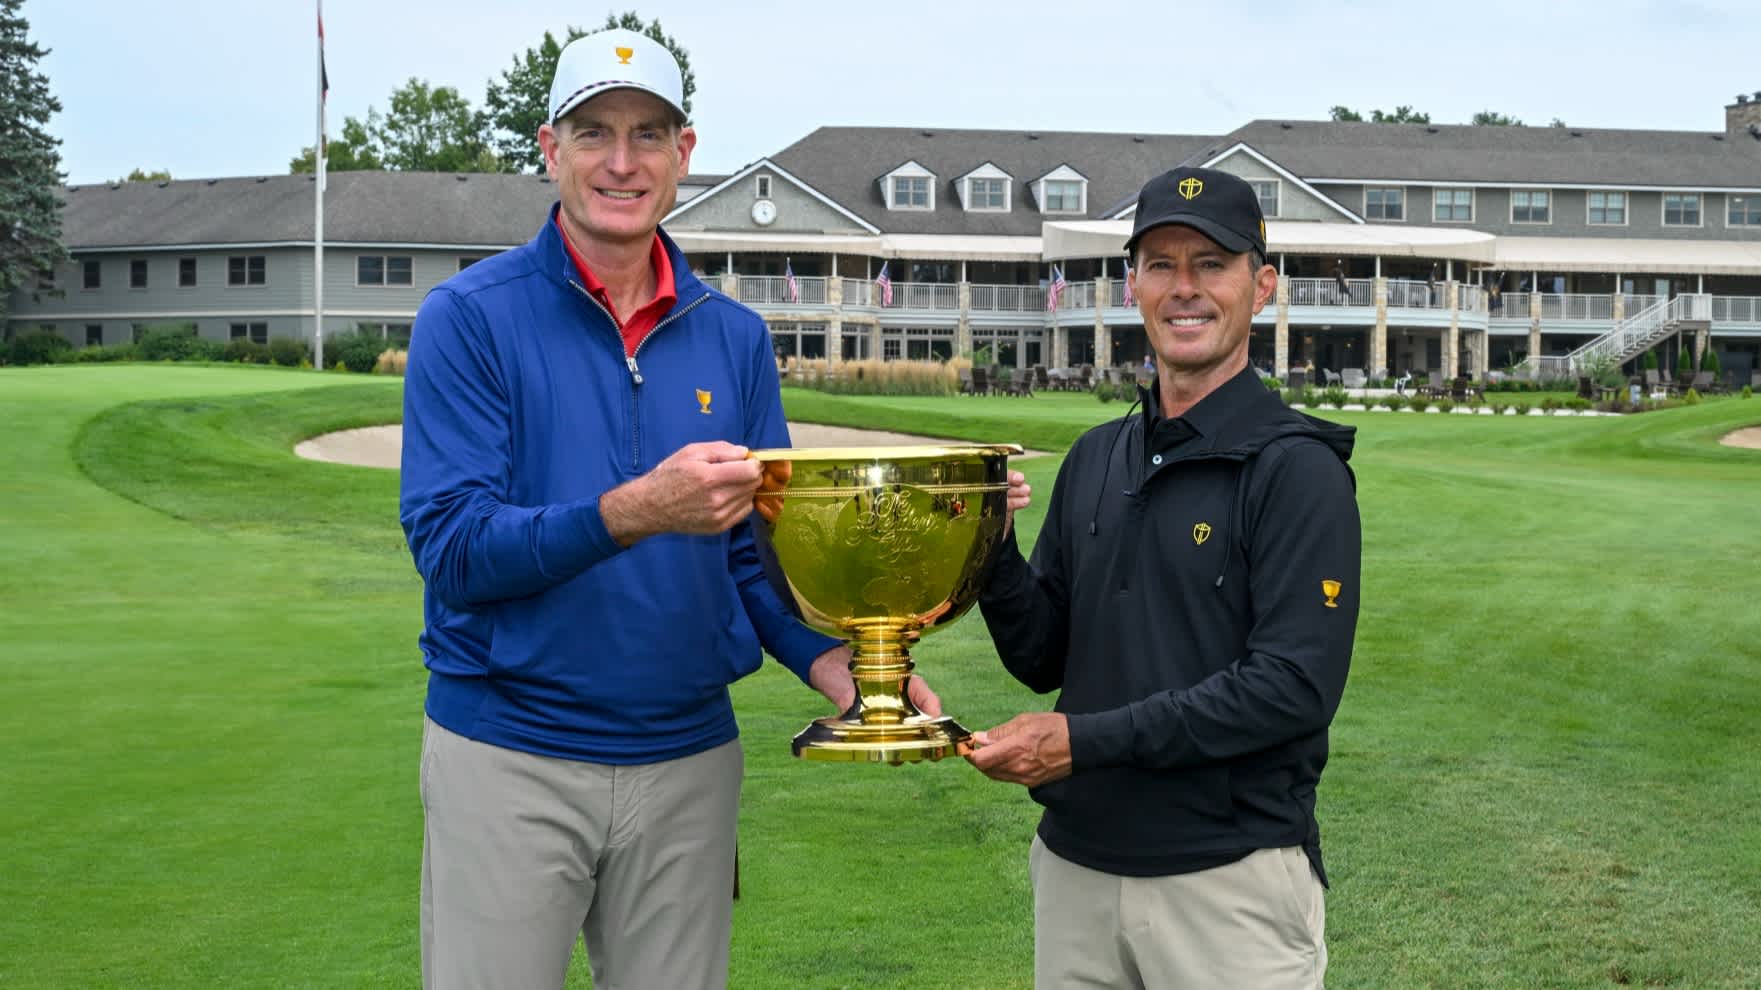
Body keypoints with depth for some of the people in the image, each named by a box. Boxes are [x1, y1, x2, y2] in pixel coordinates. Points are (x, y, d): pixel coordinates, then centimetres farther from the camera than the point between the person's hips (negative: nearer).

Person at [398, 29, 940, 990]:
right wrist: (636, 512, -29)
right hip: (509, 757, -3)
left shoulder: (734, 336, 5)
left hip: (689, 758, 4)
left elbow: (758, 545, 7)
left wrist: (828, 660, -12)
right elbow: (450, 547, -16)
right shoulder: (469, 317, -7)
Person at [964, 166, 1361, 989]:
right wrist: (992, 549, -7)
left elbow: (1297, 687, -18)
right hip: (1074, 865, 6)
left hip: (1230, 879, -5)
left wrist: (1088, 740, -19)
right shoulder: (1095, 458, 9)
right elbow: (1044, 660, 11)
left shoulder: (1297, 469, -10)